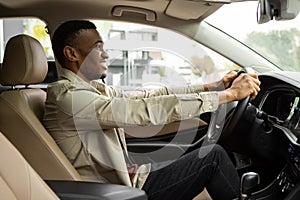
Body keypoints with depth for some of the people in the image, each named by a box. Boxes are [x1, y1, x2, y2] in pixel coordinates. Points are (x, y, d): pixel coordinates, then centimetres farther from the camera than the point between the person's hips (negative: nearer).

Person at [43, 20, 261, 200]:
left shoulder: (94, 88, 9)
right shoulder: (67, 96, -21)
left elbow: (152, 95, 6)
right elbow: (147, 110, -27)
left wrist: (215, 86, 2)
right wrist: (229, 94, -23)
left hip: (124, 178, 9)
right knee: (213, 156, -7)